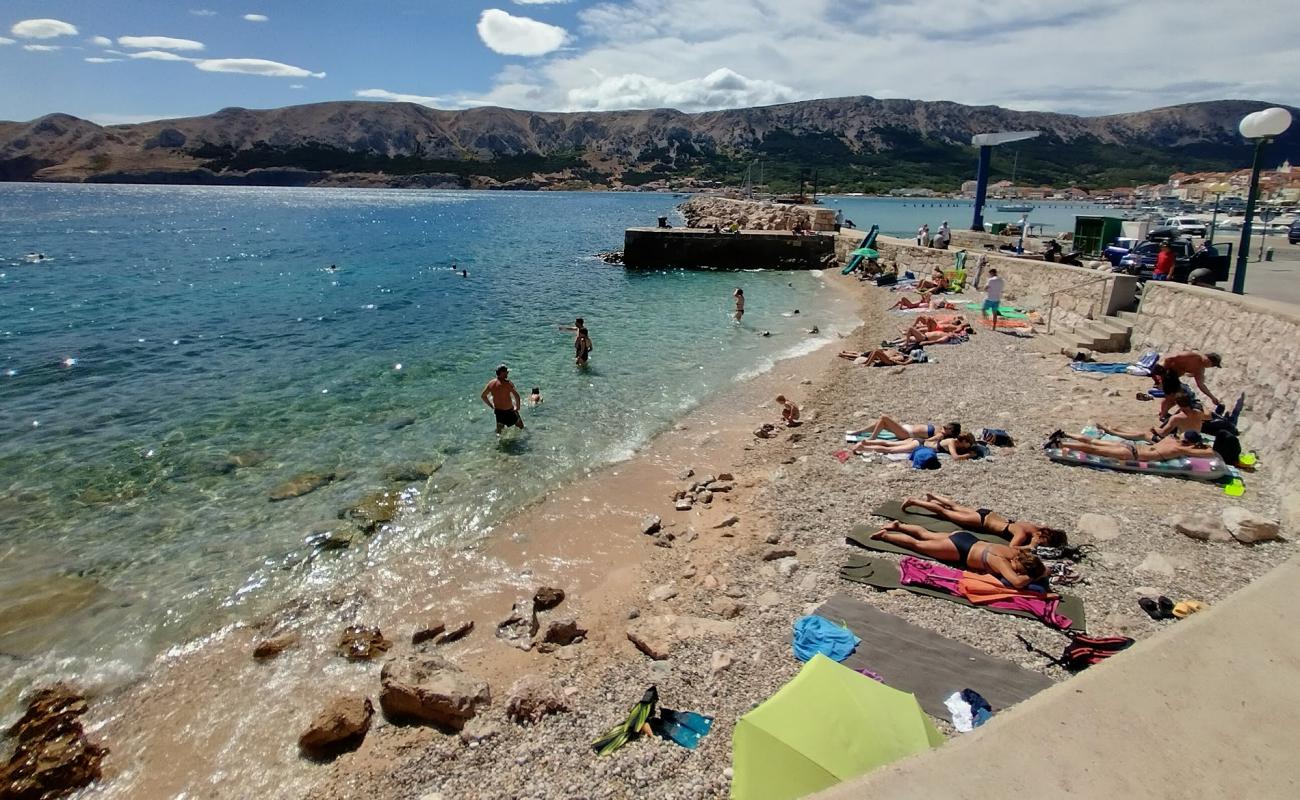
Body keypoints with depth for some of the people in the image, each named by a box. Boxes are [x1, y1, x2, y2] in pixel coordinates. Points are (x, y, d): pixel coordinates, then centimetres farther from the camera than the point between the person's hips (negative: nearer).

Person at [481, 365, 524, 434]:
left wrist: (491, 406, 17)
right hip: (509, 411, -6)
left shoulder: (491, 383, 0)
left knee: (499, 431, 24)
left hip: (498, 411, 6)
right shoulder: (507, 383, -20)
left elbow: (483, 396, 11)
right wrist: (517, 407, -13)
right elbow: (516, 395, -29)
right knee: (521, 428, 15)